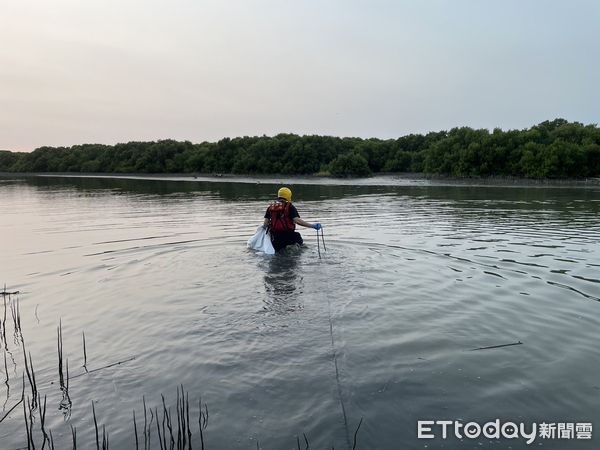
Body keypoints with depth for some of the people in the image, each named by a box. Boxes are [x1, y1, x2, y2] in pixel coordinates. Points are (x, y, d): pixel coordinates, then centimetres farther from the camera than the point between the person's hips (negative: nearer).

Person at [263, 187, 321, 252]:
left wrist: (264, 227, 27)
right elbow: (297, 220, -17)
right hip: (288, 236, -4)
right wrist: (313, 226, -16)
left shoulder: (270, 207, 8)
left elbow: (266, 223, 3)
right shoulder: (290, 207, -5)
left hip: (275, 237, 4)